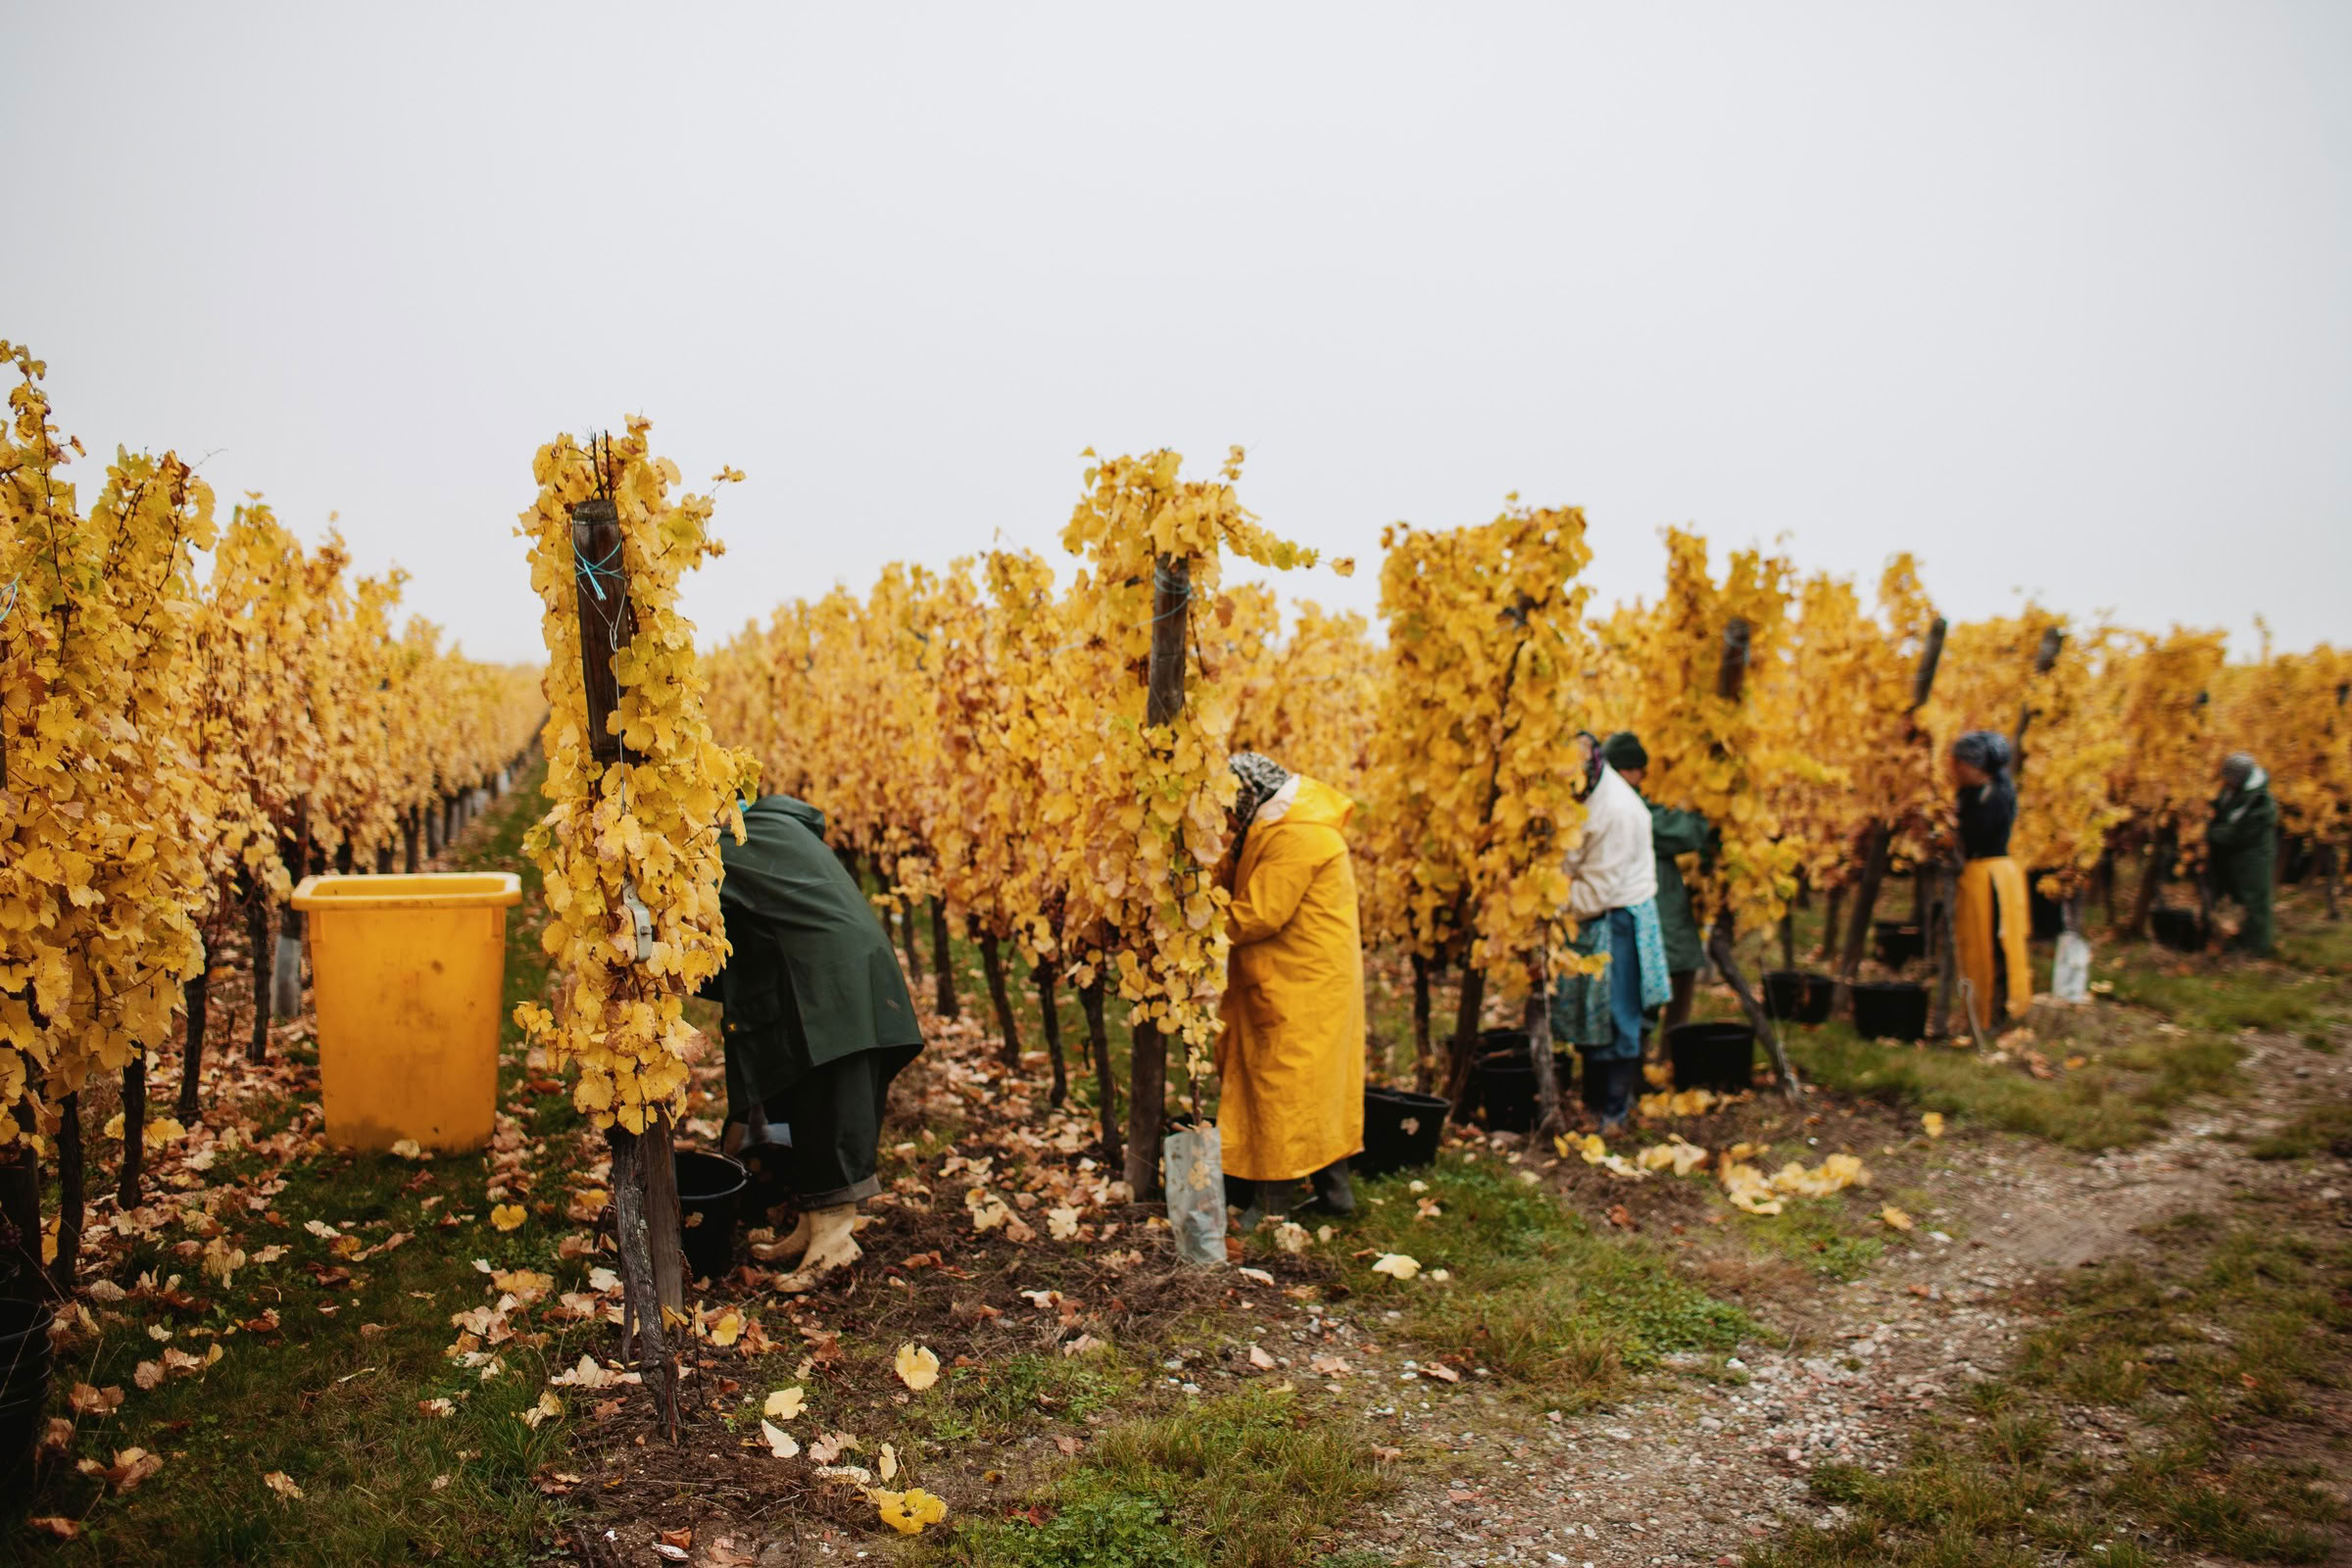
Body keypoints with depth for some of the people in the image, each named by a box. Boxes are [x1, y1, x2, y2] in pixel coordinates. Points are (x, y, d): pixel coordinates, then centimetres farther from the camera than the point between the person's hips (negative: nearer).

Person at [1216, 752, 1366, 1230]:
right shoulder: (1283, 825, 11)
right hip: (1319, 978, 10)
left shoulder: (1295, 838, -22)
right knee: (1319, 1084, 15)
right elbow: (1257, 900, 9)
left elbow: (1259, 915, -22)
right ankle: (1333, 1187, 23)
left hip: (1302, 986, -10)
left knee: (1282, 1084, -3)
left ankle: (1274, 1200, 4)